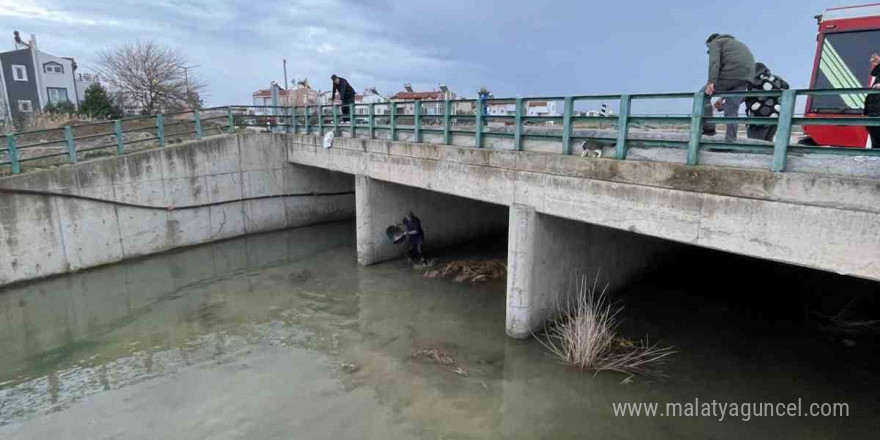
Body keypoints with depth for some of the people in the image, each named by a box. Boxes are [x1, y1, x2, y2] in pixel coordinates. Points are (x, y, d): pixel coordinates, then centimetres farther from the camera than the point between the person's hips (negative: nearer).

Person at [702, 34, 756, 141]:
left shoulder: (715, 42, 14)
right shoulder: (736, 43, 39)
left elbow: (714, 61, -8)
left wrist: (711, 82, -20)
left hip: (731, 74, -7)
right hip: (746, 76, 7)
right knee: (732, 111, 8)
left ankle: (708, 127, -2)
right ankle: (730, 140, 2)